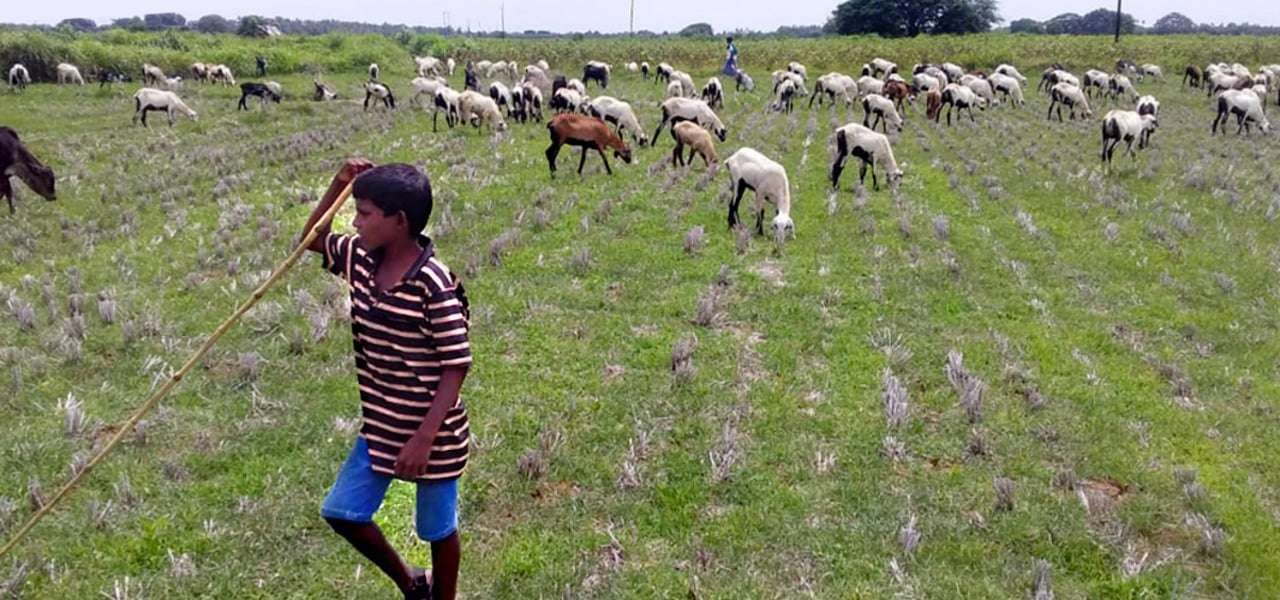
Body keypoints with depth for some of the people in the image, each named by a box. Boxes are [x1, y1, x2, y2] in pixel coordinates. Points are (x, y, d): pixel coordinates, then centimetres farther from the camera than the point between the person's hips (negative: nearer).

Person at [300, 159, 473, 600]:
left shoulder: (434, 284, -24)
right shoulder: (361, 260, -2)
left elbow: (456, 366, -21)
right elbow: (312, 238, 16)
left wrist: (424, 437, -24)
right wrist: (339, 183, 0)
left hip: (433, 433, -7)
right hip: (380, 426, 8)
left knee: (437, 529, 12)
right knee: (341, 512, 14)